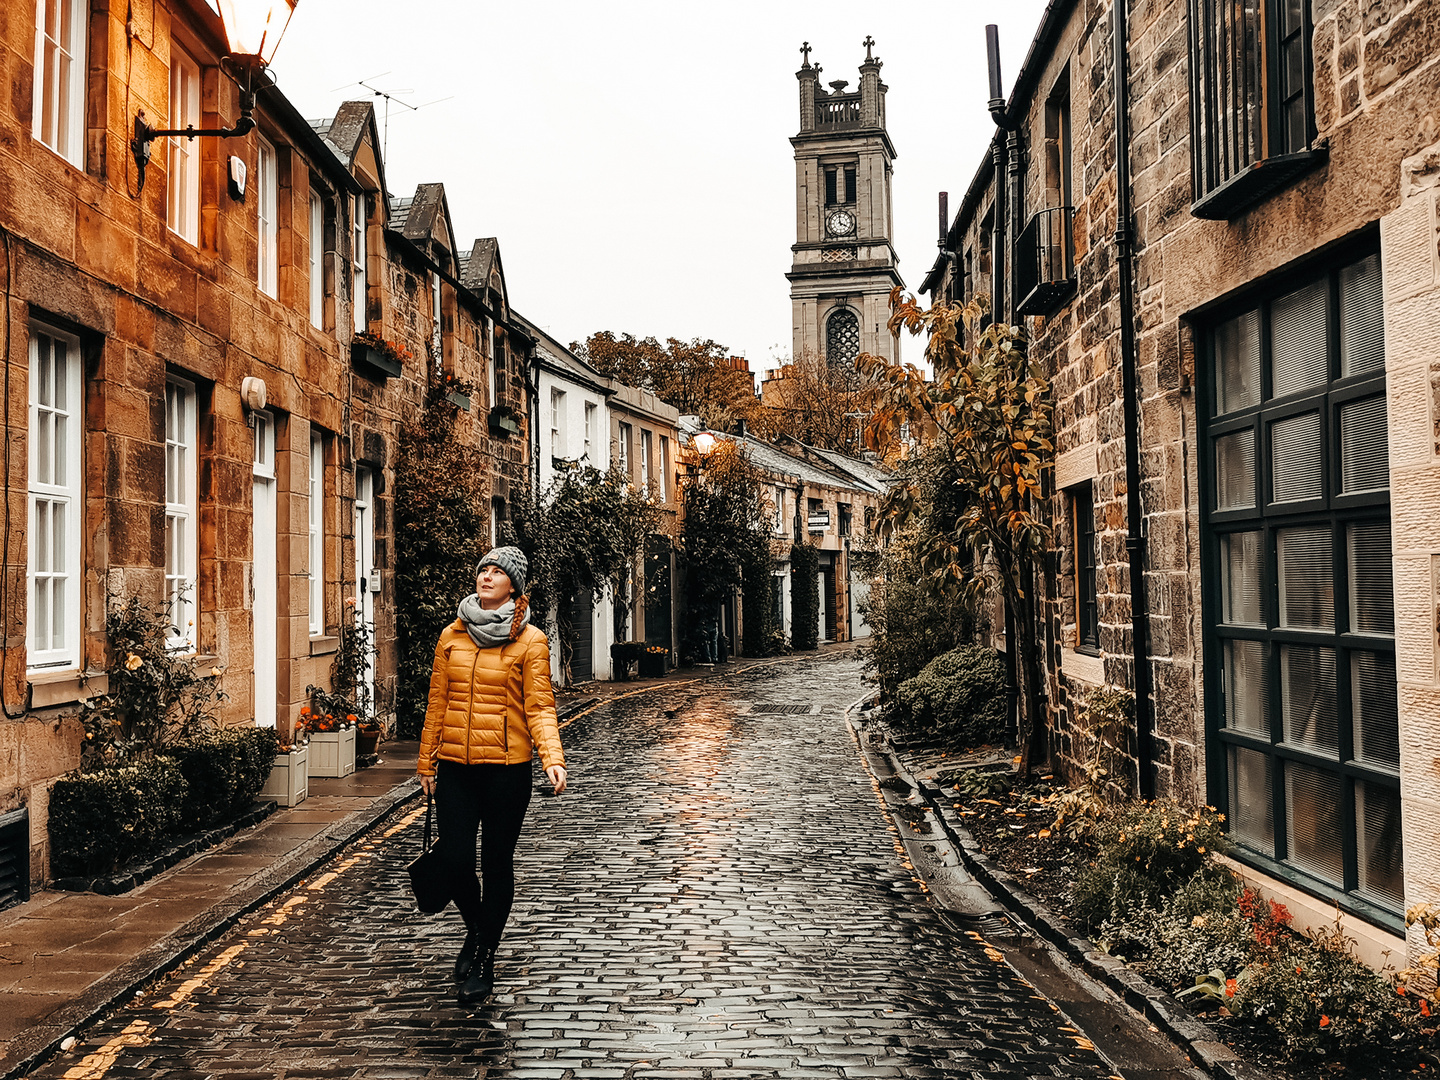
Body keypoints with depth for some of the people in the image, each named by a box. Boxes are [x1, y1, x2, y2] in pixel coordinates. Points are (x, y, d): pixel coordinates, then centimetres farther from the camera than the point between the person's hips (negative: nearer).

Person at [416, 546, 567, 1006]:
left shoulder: (530, 641, -3)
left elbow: (539, 707, -7)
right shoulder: (452, 636, 8)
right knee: (455, 861, 0)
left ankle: (484, 961, 22)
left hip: (506, 767, -3)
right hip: (455, 766, 3)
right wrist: (426, 762, 12)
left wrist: (553, 758, -21)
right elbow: (437, 703, 12)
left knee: (496, 864, 6)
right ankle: (476, 931, 31)